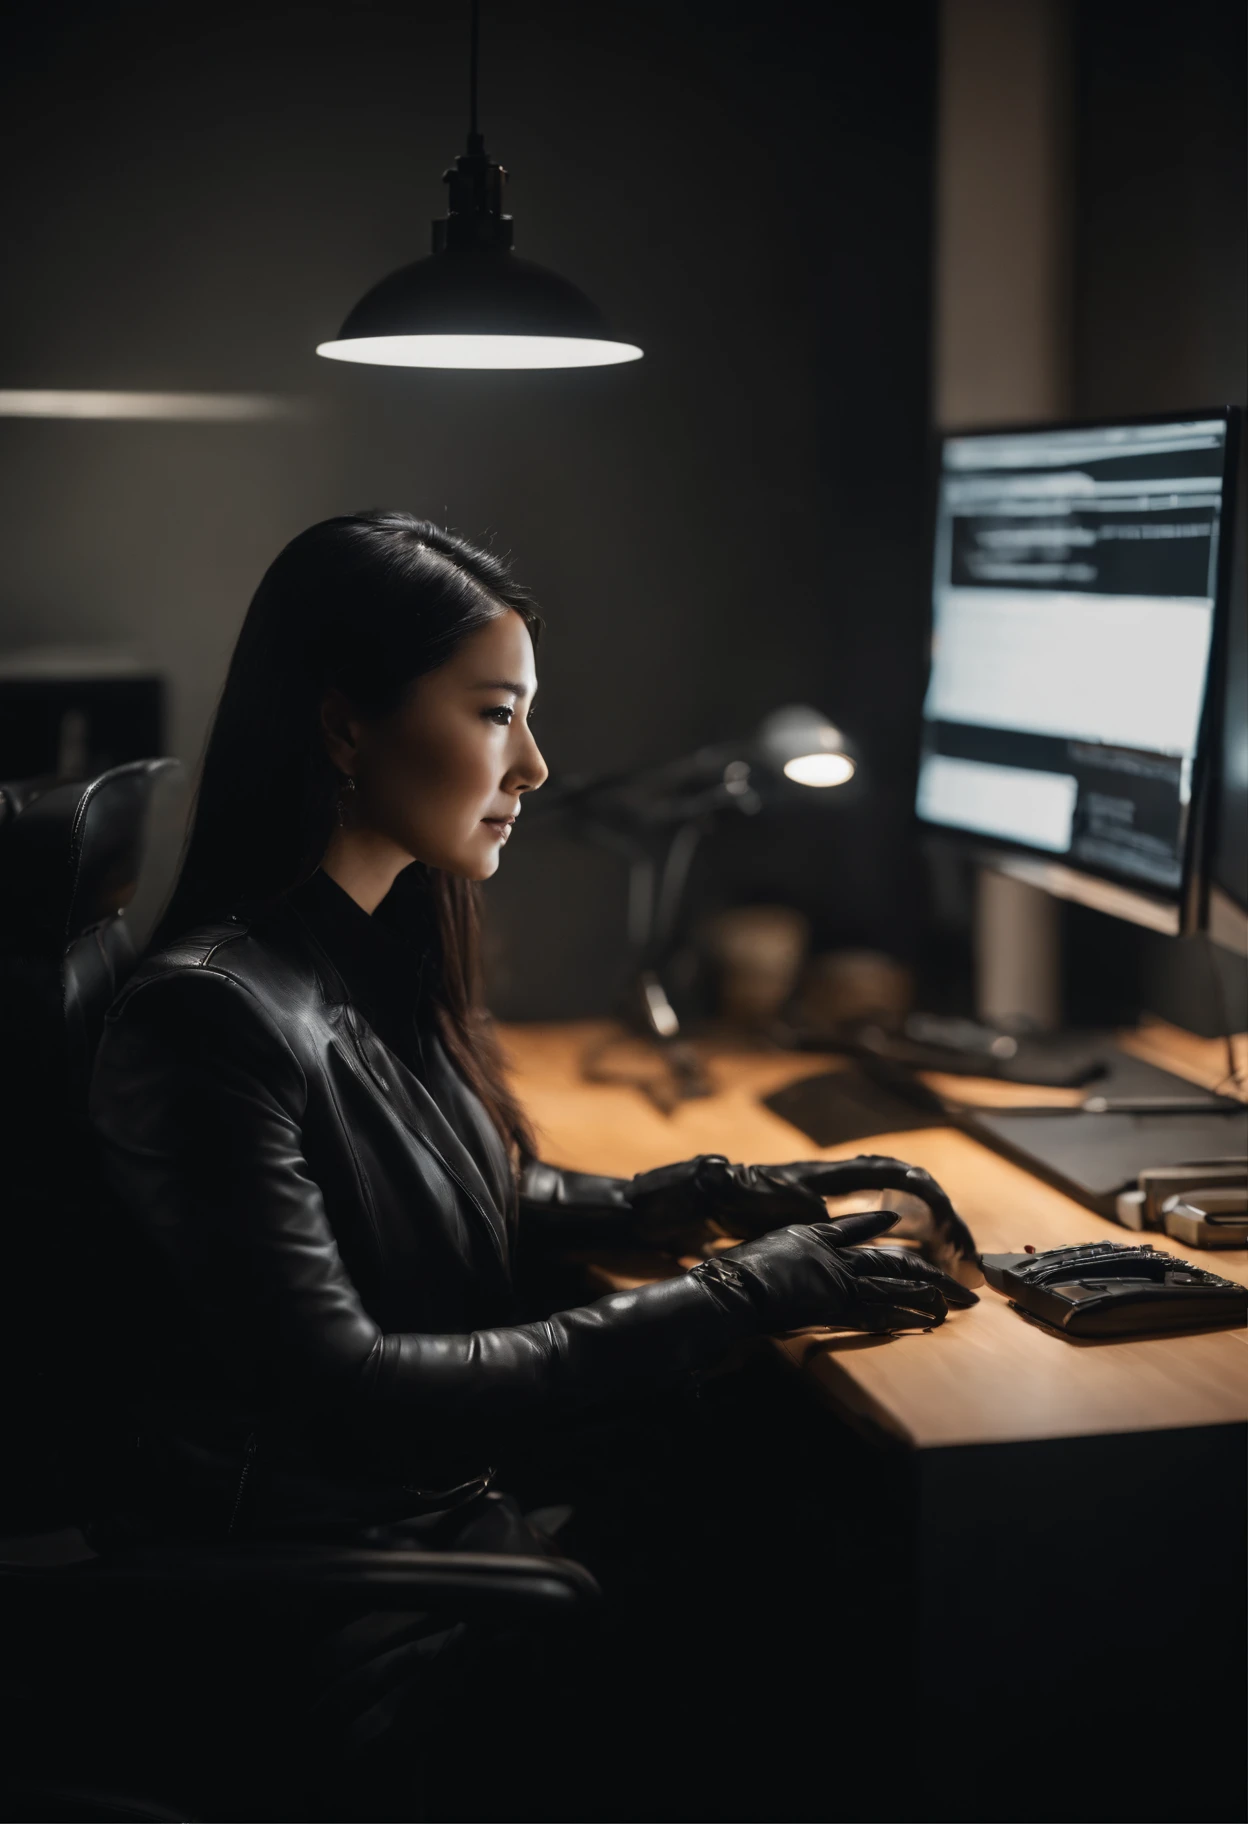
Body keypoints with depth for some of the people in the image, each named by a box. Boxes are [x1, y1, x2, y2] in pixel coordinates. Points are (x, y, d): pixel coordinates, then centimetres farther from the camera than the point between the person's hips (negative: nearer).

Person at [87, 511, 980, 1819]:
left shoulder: (382, 957, 7)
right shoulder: (209, 1015, -21)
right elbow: (340, 1391, -25)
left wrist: (713, 1199, 7)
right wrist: (734, 1297, -23)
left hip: (453, 1506, 8)